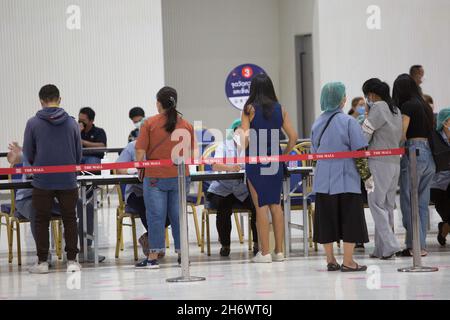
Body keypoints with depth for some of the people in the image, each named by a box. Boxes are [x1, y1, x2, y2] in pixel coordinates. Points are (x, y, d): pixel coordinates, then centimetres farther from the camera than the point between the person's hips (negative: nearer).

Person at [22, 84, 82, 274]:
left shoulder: (33, 123, -4)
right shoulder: (71, 123, 1)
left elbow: (28, 154, 3)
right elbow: (79, 153, 8)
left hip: (42, 180, -1)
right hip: (68, 180, 1)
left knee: (42, 220, 8)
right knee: (69, 219, 9)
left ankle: (42, 262, 10)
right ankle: (72, 260, 8)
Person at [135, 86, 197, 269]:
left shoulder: (150, 124, -7)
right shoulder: (186, 125, 3)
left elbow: (140, 152, -8)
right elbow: (193, 153, 10)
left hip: (155, 177, -3)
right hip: (180, 177, 3)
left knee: (156, 216, 0)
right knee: (177, 214, 9)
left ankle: (153, 257, 0)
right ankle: (182, 253, 12)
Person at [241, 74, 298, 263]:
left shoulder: (250, 109, -5)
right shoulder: (279, 109, 6)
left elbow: (244, 139, -12)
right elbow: (293, 137, 4)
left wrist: (241, 155, 5)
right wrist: (284, 154, 16)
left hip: (256, 162, -4)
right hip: (275, 162, 4)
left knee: (261, 206, -1)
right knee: (276, 205, 9)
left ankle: (264, 252, 0)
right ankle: (279, 251, 11)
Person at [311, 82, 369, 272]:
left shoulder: (317, 123, 7)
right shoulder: (348, 122, -9)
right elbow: (359, 150, -11)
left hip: (323, 179, 5)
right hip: (346, 178, -5)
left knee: (326, 218, 9)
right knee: (350, 218, 1)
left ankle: (330, 260, 14)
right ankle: (348, 261, -1)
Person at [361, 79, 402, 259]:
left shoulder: (378, 107, -10)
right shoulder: (396, 111, 14)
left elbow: (364, 133, -9)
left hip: (379, 163, -8)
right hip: (395, 163, 8)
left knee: (377, 204, -5)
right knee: (388, 205, 9)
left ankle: (389, 245, -14)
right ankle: (381, 248, 11)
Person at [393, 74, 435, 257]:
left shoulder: (407, 106, -7)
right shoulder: (426, 106, 16)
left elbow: (402, 135, -11)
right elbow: (430, 132, 17)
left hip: (413, 154, -8)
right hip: (429, 155, 8)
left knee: (408, 202, -3)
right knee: (422, 202, 10)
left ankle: (415, 245, -4)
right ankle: (421, 244, 11)